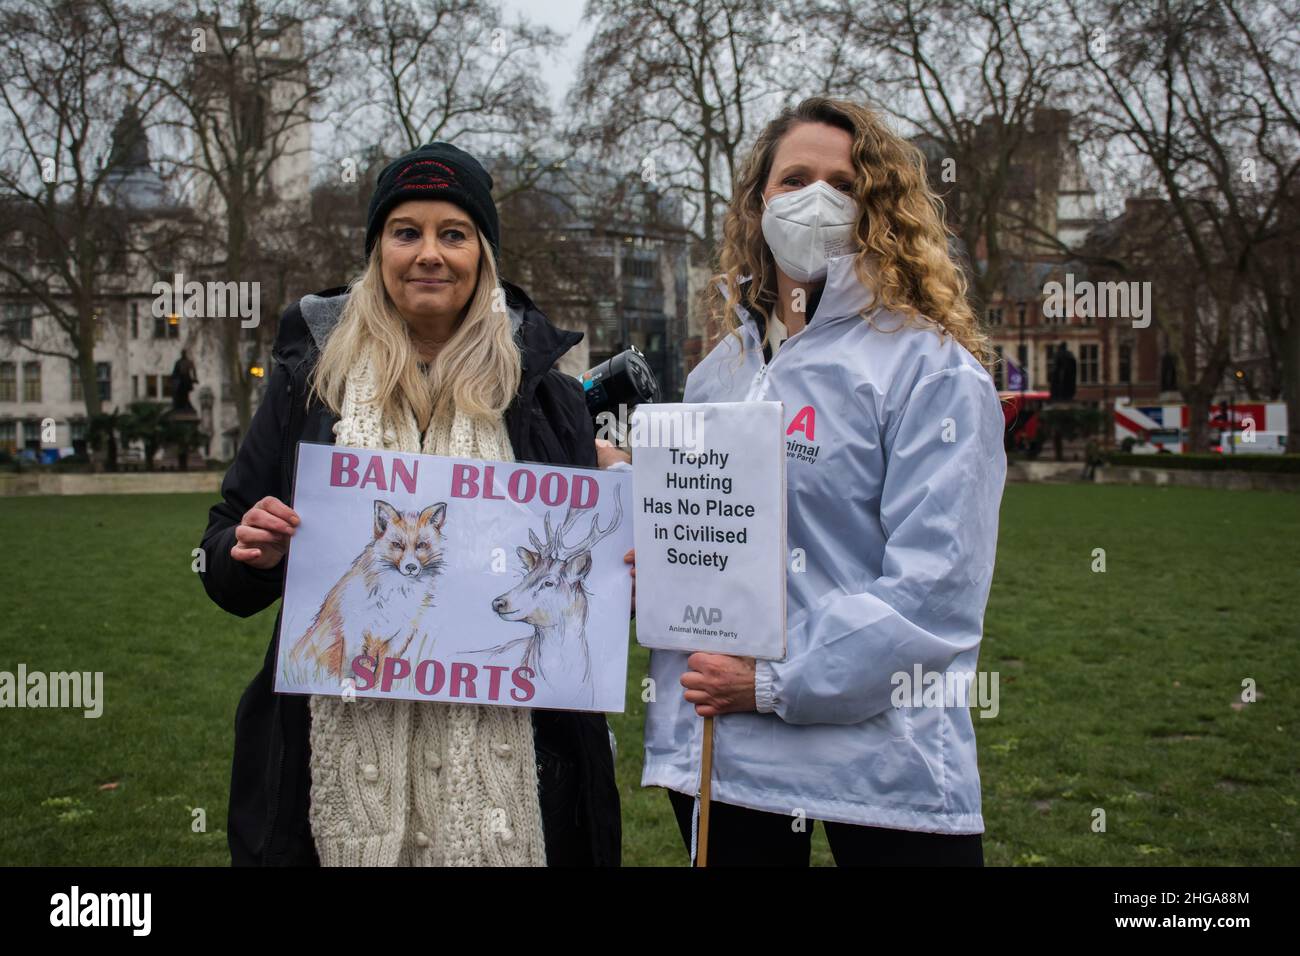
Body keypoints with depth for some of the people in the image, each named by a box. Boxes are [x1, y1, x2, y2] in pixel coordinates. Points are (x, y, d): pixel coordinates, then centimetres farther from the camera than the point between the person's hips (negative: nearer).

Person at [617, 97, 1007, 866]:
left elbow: (935, 588, -15)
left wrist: (776, 683, -15)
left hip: (883, 755, -5)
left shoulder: (931, 370, -7)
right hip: (719, 740, 5)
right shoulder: (719, 375, 13)